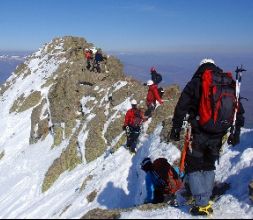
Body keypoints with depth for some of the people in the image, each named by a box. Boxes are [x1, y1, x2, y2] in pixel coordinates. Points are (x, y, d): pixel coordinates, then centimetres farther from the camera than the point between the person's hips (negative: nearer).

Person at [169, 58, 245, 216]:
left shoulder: (196, 83, -3)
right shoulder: (231, 84, 11)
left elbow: (181, 108, -8)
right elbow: (239, 111, 13)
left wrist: (176, 128, -2)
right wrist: (236, 133, 19)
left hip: (199, 134, -5)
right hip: (218, 136, 5)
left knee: (193, 167, 7)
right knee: (209, 167, 20)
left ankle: (202, 205, 2)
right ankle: (206, 202, 24)